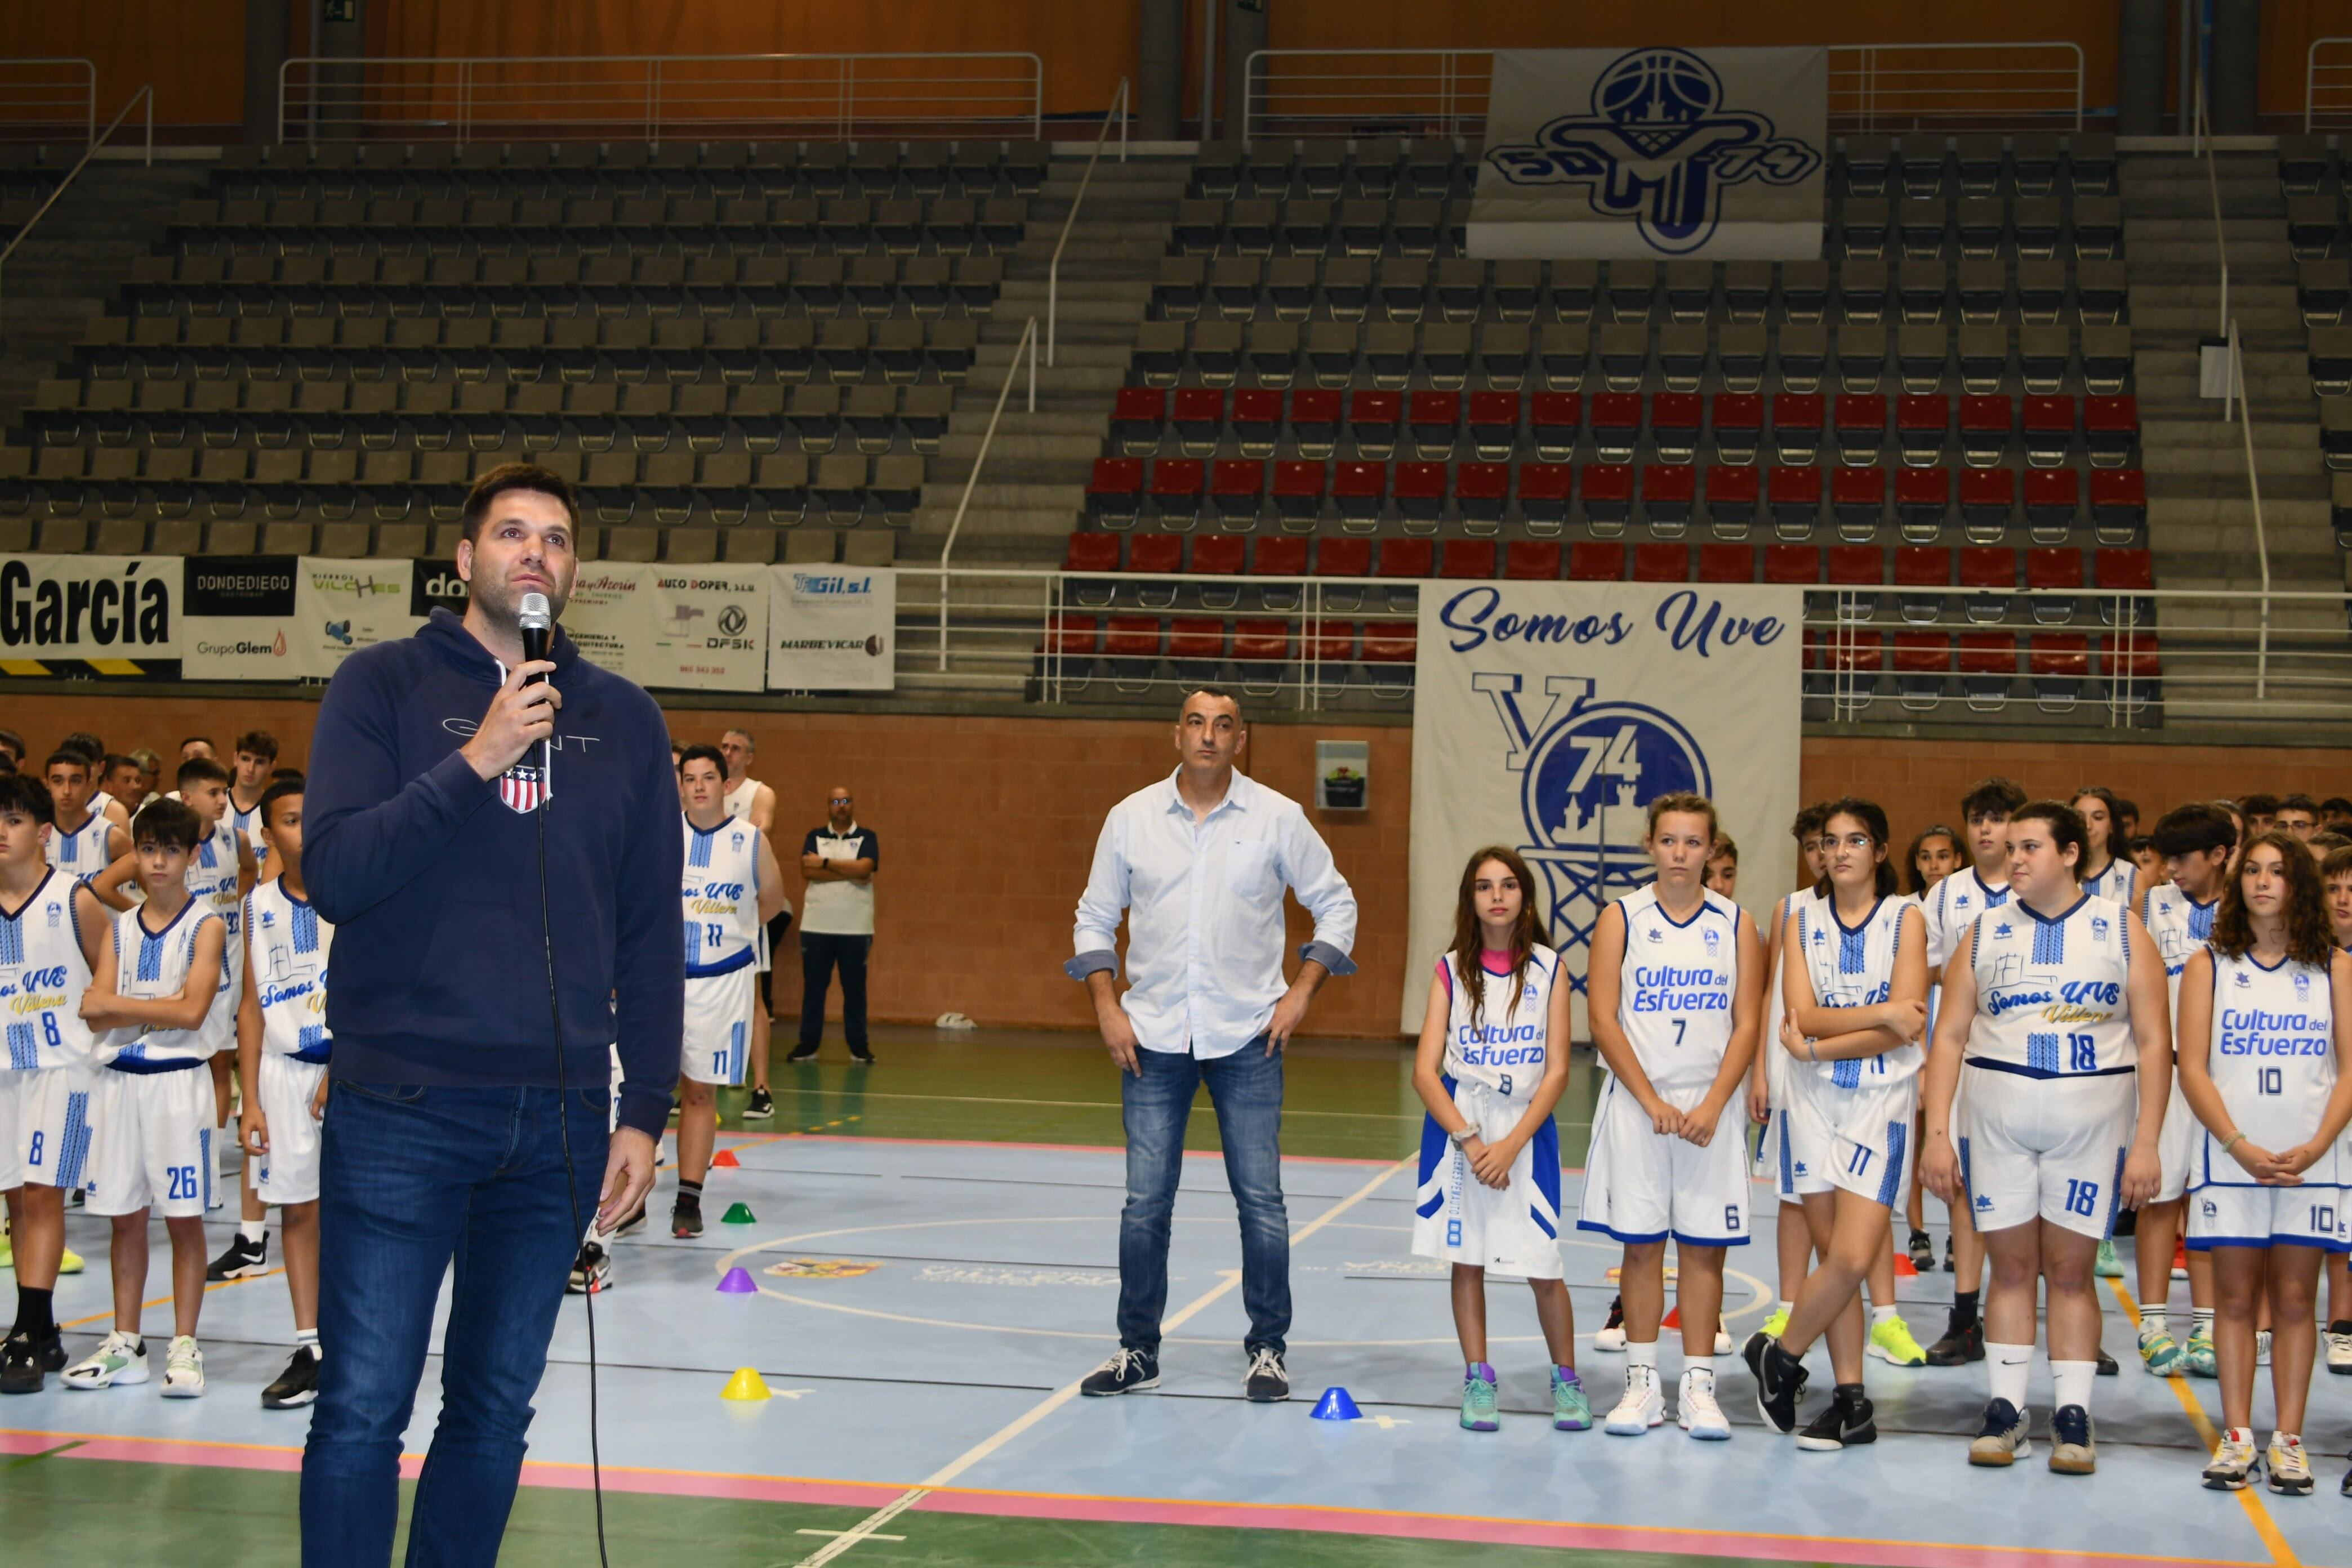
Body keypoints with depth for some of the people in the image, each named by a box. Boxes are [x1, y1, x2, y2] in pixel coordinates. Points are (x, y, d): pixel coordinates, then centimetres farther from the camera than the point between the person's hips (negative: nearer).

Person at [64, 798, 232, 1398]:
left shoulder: (206, 926, -1)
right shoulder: (120, 928, 12)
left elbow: (192, 1011, -13)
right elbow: (95, 1011, 1)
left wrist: (120, 1004, -8)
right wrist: (161, 1009, -14)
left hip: (179, 1080, -4)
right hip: (120, 1079, 4)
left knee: (184, 1217, -2)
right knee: (125, 1216, 8)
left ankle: (184, 1348, 3)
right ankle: (125, 1344, 16)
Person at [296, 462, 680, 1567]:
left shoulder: (625, 720, 11)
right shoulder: (385, 685, 2)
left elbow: (651, 935, 12)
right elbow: (334, 874, -10)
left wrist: (646, 1111, 6)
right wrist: (475, 761, -17)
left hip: (558, 1120, 3)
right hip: (400, 1108, -3)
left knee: (496, 1412, 9)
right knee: (362, 1410, -3)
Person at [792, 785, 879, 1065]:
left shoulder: (866, 838, 5)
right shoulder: (815, 837, 8)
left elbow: (864, 868, -13)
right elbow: (808, 871, -8)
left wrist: (826, 863, -10)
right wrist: (849, 874, -14)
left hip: (856, 928, -1)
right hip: (816, 926, 1)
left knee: (854, 988, 3)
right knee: (813, 987, 3)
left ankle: (859, 1046, 9)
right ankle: (808, 1044, 9)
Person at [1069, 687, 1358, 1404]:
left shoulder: (1278, 819, 0)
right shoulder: (1131, 818, 4)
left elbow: (1335, 905, 8)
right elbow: (1094, 920, 11)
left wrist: (1300, 993, -1)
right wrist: (1107, 1007, 0)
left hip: (1246, 1039, -1)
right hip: (1153, 1038, 1)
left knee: (1261, 1200, 0)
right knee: (1145, 1202, 3)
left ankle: (1268, 1349, 12)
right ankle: (1137, 1350, 15)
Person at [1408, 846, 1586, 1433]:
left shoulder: (1549, 968, 0)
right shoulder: (1452, 969, 2)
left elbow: (1557, 1071, -4)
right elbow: (1424, 1071, -3)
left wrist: (1511, 1145, -13)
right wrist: (1469, 1141, -14)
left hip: (1526, 1125, -1)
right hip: (1457, 1124, 1)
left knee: (1543, 1264, -4)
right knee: (1466, 1257, 4)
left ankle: (1566, 1379, 15)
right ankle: (1478, 1379, 16)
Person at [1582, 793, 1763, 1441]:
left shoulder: (1736, 924, 5)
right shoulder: (1622, 918, 1)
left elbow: (1746, 1024, 1)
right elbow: (1603, 1019, -4)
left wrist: (1712, 1106, -10)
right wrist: (1652, 1102, -11)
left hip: (1710, 1108, 1)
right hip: (1636, 1104, -1)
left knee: (1704, 1248, 2)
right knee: (1642, 1246, 3)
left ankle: (1698, 1387, 9)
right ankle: (1642, 1383, 11)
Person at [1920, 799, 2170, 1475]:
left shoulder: (2122, 931, 2)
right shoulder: (1985, 932, 6)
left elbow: (2154, 1042, 0)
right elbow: (1949, 1036, 5)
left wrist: (2146, 1142, -7)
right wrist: (1937, 1133, -3)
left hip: (2091, 1117, -1)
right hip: (1996, 1118, 1)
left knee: (2070, 1269, 2)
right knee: (2011, 1267, 4)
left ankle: (2073, 1417, 8)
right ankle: (2004, 1412, 11)